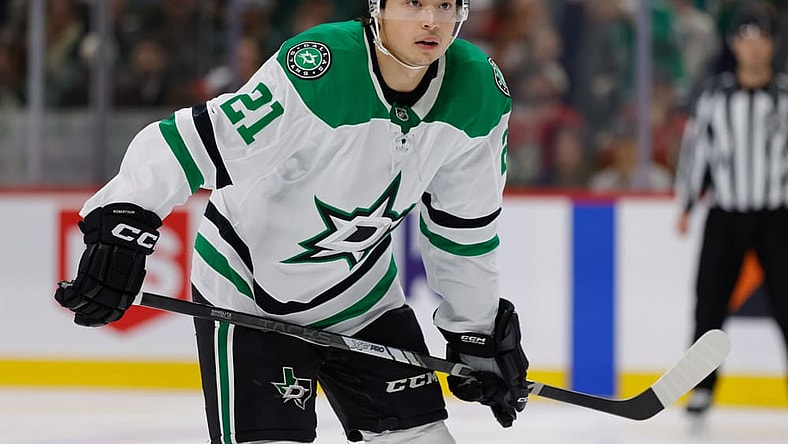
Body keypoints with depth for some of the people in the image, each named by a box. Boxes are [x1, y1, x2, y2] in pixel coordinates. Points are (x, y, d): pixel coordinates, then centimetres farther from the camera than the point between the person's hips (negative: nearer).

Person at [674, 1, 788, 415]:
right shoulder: (714, 94, 5)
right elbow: (695, 147, 9)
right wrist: (686, 204, 7)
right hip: (724, 214, 2)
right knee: (710, 299, 1)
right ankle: (703, 385, 12)